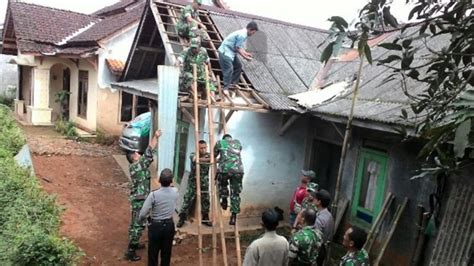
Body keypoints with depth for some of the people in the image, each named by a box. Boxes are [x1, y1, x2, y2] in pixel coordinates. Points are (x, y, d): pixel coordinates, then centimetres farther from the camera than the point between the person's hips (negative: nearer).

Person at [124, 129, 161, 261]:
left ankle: (133, 243, 38)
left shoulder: (136, 166, 8)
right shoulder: (136, 166, -20)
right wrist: (155, 137, -23)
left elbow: (148, 155, 10)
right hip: (140, 200, -10)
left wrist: (155, 138, 7)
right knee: (138, 225, -4)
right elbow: (149, 153, -24)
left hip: (138, 199, 10)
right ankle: (130, 251, 2)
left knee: (135, 223, 22)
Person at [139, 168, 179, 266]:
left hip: (156, 226, -3)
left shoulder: (154, 194, -22)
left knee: (153, 253, 13)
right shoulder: (175, 192, -12)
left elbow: (143, 213, -17)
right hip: (169, 225, 3)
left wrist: (141, 220, 3)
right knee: (166, 252, 18)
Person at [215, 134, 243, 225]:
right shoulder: (238, 142, 23)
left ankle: (224, 200, 22)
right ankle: (234, 216, 8)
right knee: (235, 194, 9)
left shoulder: (220, 143, 16)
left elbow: (214, 155, 26)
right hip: (238, 170, 2)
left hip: (224, 169, -1)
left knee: (222, 184, 32)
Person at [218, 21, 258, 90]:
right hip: (225, 52, -11)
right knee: (229, 69, -15)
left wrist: (246, 53, 10)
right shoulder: (242, 35, -22)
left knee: (238, 65, 17)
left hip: (231, 52, 11)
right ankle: (226, 87, -11)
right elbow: (238, 48, -20)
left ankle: (233, 82, 24)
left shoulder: (243, 34, 10)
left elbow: (240, 47, 17)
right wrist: (245, 57, -12)